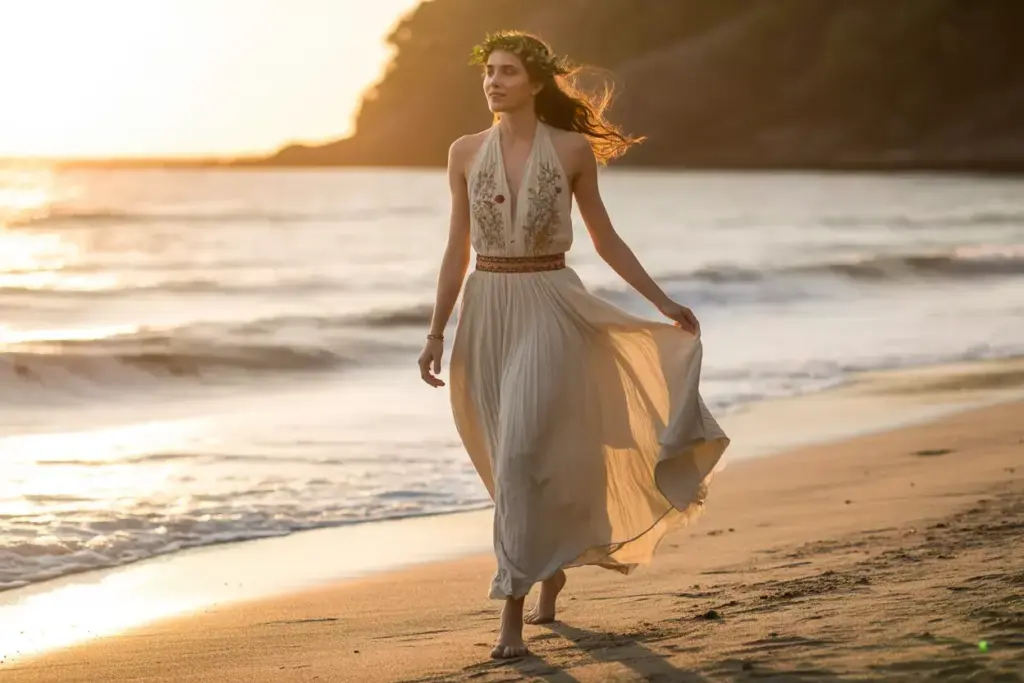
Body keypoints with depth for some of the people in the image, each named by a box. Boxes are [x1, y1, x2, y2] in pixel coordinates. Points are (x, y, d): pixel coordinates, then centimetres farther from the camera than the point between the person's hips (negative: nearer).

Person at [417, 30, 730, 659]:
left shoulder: (572, 149, -2)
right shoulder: (466, 152, 5)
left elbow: (605, 238, 7)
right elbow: (458, 250, 10)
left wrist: (665, 303, 5)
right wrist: (437, 332, 7)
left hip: (549, 311, -3)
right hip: (486, 312, 4)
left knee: (520, 456, -15)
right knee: (519, 462, 12)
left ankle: (512, 612, -13)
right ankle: (552, 568, 38)